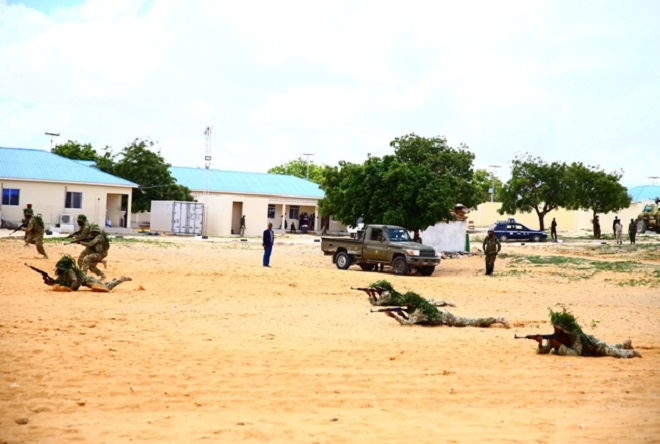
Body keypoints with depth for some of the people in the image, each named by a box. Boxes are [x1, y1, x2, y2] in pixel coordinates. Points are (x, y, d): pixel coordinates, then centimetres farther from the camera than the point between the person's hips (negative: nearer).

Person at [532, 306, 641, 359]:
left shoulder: (575, 334, -40)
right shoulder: (554, 337, -26)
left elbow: (576, 353, -48)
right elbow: (543, 351, -28)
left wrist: (559, 346, -53)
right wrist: (540, 344, -50)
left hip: (591, 344, -6)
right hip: (586, 352, 6)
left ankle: (631, 352, 13)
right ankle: (625, 344, 52)